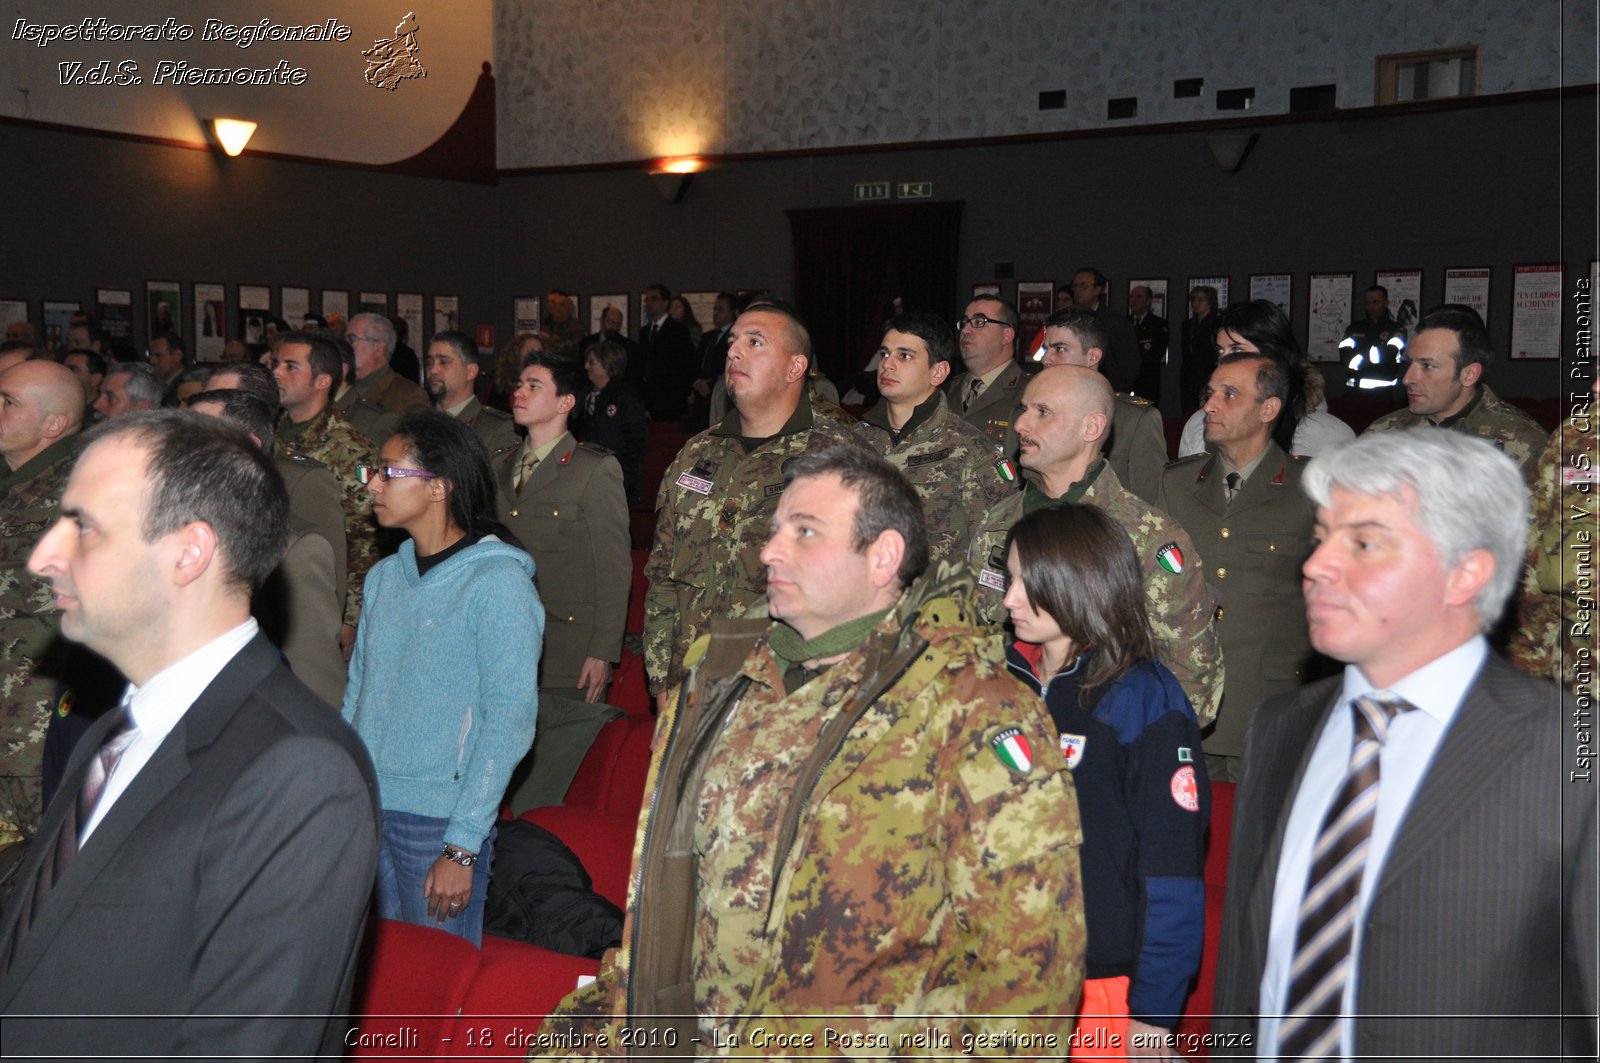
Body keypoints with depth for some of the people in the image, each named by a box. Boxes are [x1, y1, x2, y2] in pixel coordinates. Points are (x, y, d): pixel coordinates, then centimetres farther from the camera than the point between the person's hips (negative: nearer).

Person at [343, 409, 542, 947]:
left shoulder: (497, 582, -12)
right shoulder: (384, 576, 9)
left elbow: (510, 722, -14)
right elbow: (357, 690, 16)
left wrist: (462, 848, -17)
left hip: (441, 821, -6)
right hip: (364, 808, 6)